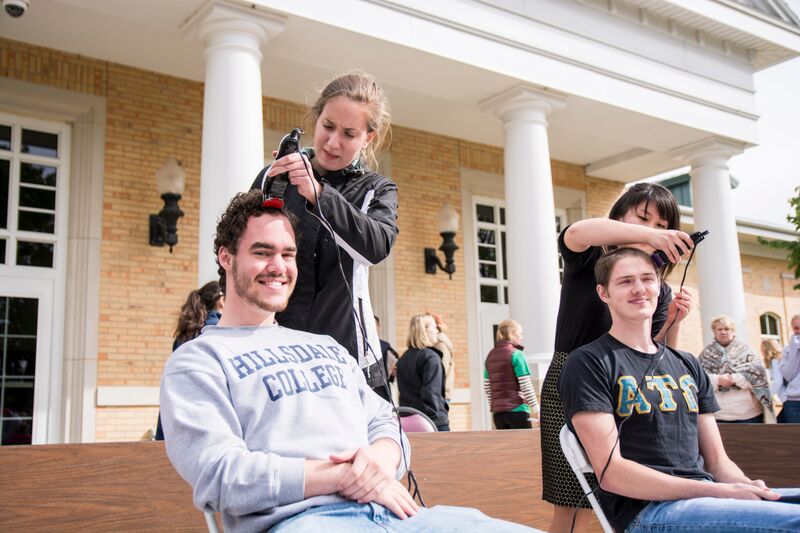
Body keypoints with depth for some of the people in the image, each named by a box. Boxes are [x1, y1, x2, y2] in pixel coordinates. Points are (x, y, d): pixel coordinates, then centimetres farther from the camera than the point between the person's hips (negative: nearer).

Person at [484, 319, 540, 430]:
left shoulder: (490, 356, 10)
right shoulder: (516, 354, -9)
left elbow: (487, 386, 12)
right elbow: (526, 386, -11)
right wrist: (535, 408, -4)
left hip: (497, 411, 6)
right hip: (517, 410, -6)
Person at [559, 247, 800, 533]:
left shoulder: (687, 365, 20)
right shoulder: (589, 363, -3)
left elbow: (717, 460, 18)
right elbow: (611, 473, -12)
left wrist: (750, 487, -6)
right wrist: (721, 492, -15)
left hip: (708, 498, 8)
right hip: (646, 510, -7)